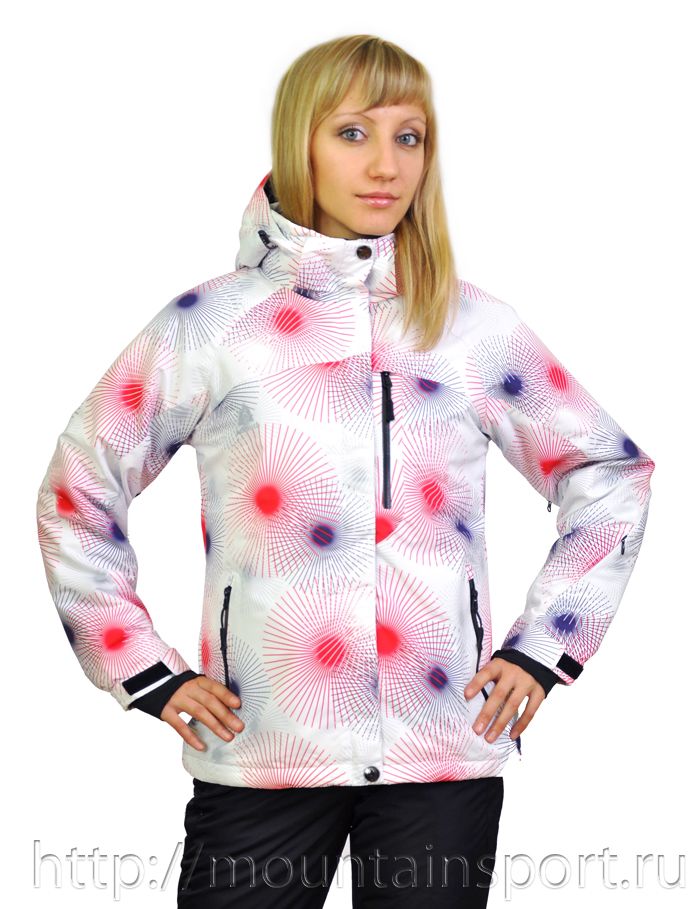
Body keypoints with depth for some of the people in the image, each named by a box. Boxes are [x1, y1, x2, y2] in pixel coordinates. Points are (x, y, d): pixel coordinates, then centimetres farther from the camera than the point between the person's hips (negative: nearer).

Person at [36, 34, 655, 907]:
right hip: (262, 752, -1)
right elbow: (79, 488, 8)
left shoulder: (475, 327, 5)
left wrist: (542, 648, 7)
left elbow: (612, 476, 15)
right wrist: (147, 671, 2)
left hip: (446, 751, 1)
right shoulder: (212, 324, 1)